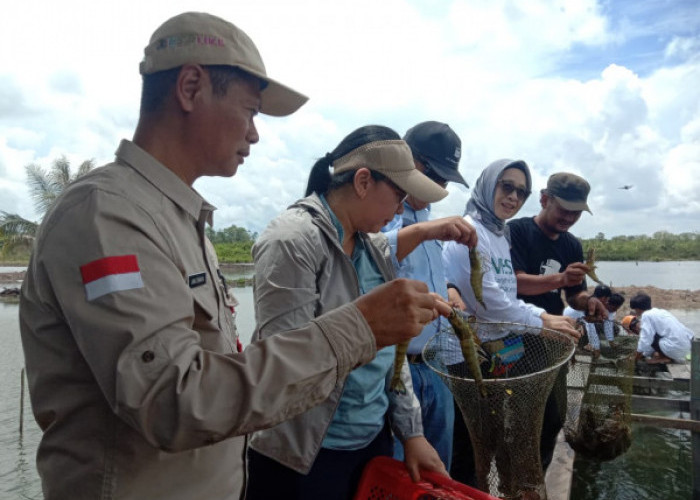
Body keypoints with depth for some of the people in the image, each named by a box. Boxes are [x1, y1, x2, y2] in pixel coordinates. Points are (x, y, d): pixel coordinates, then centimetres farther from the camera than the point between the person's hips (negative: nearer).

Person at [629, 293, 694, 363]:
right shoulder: (659, 311, 19)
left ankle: (665, 357, 2)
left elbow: (646, 338, -11)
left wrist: (639, 353, 6)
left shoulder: (646, 315, -7)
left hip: (676, 348, -9)